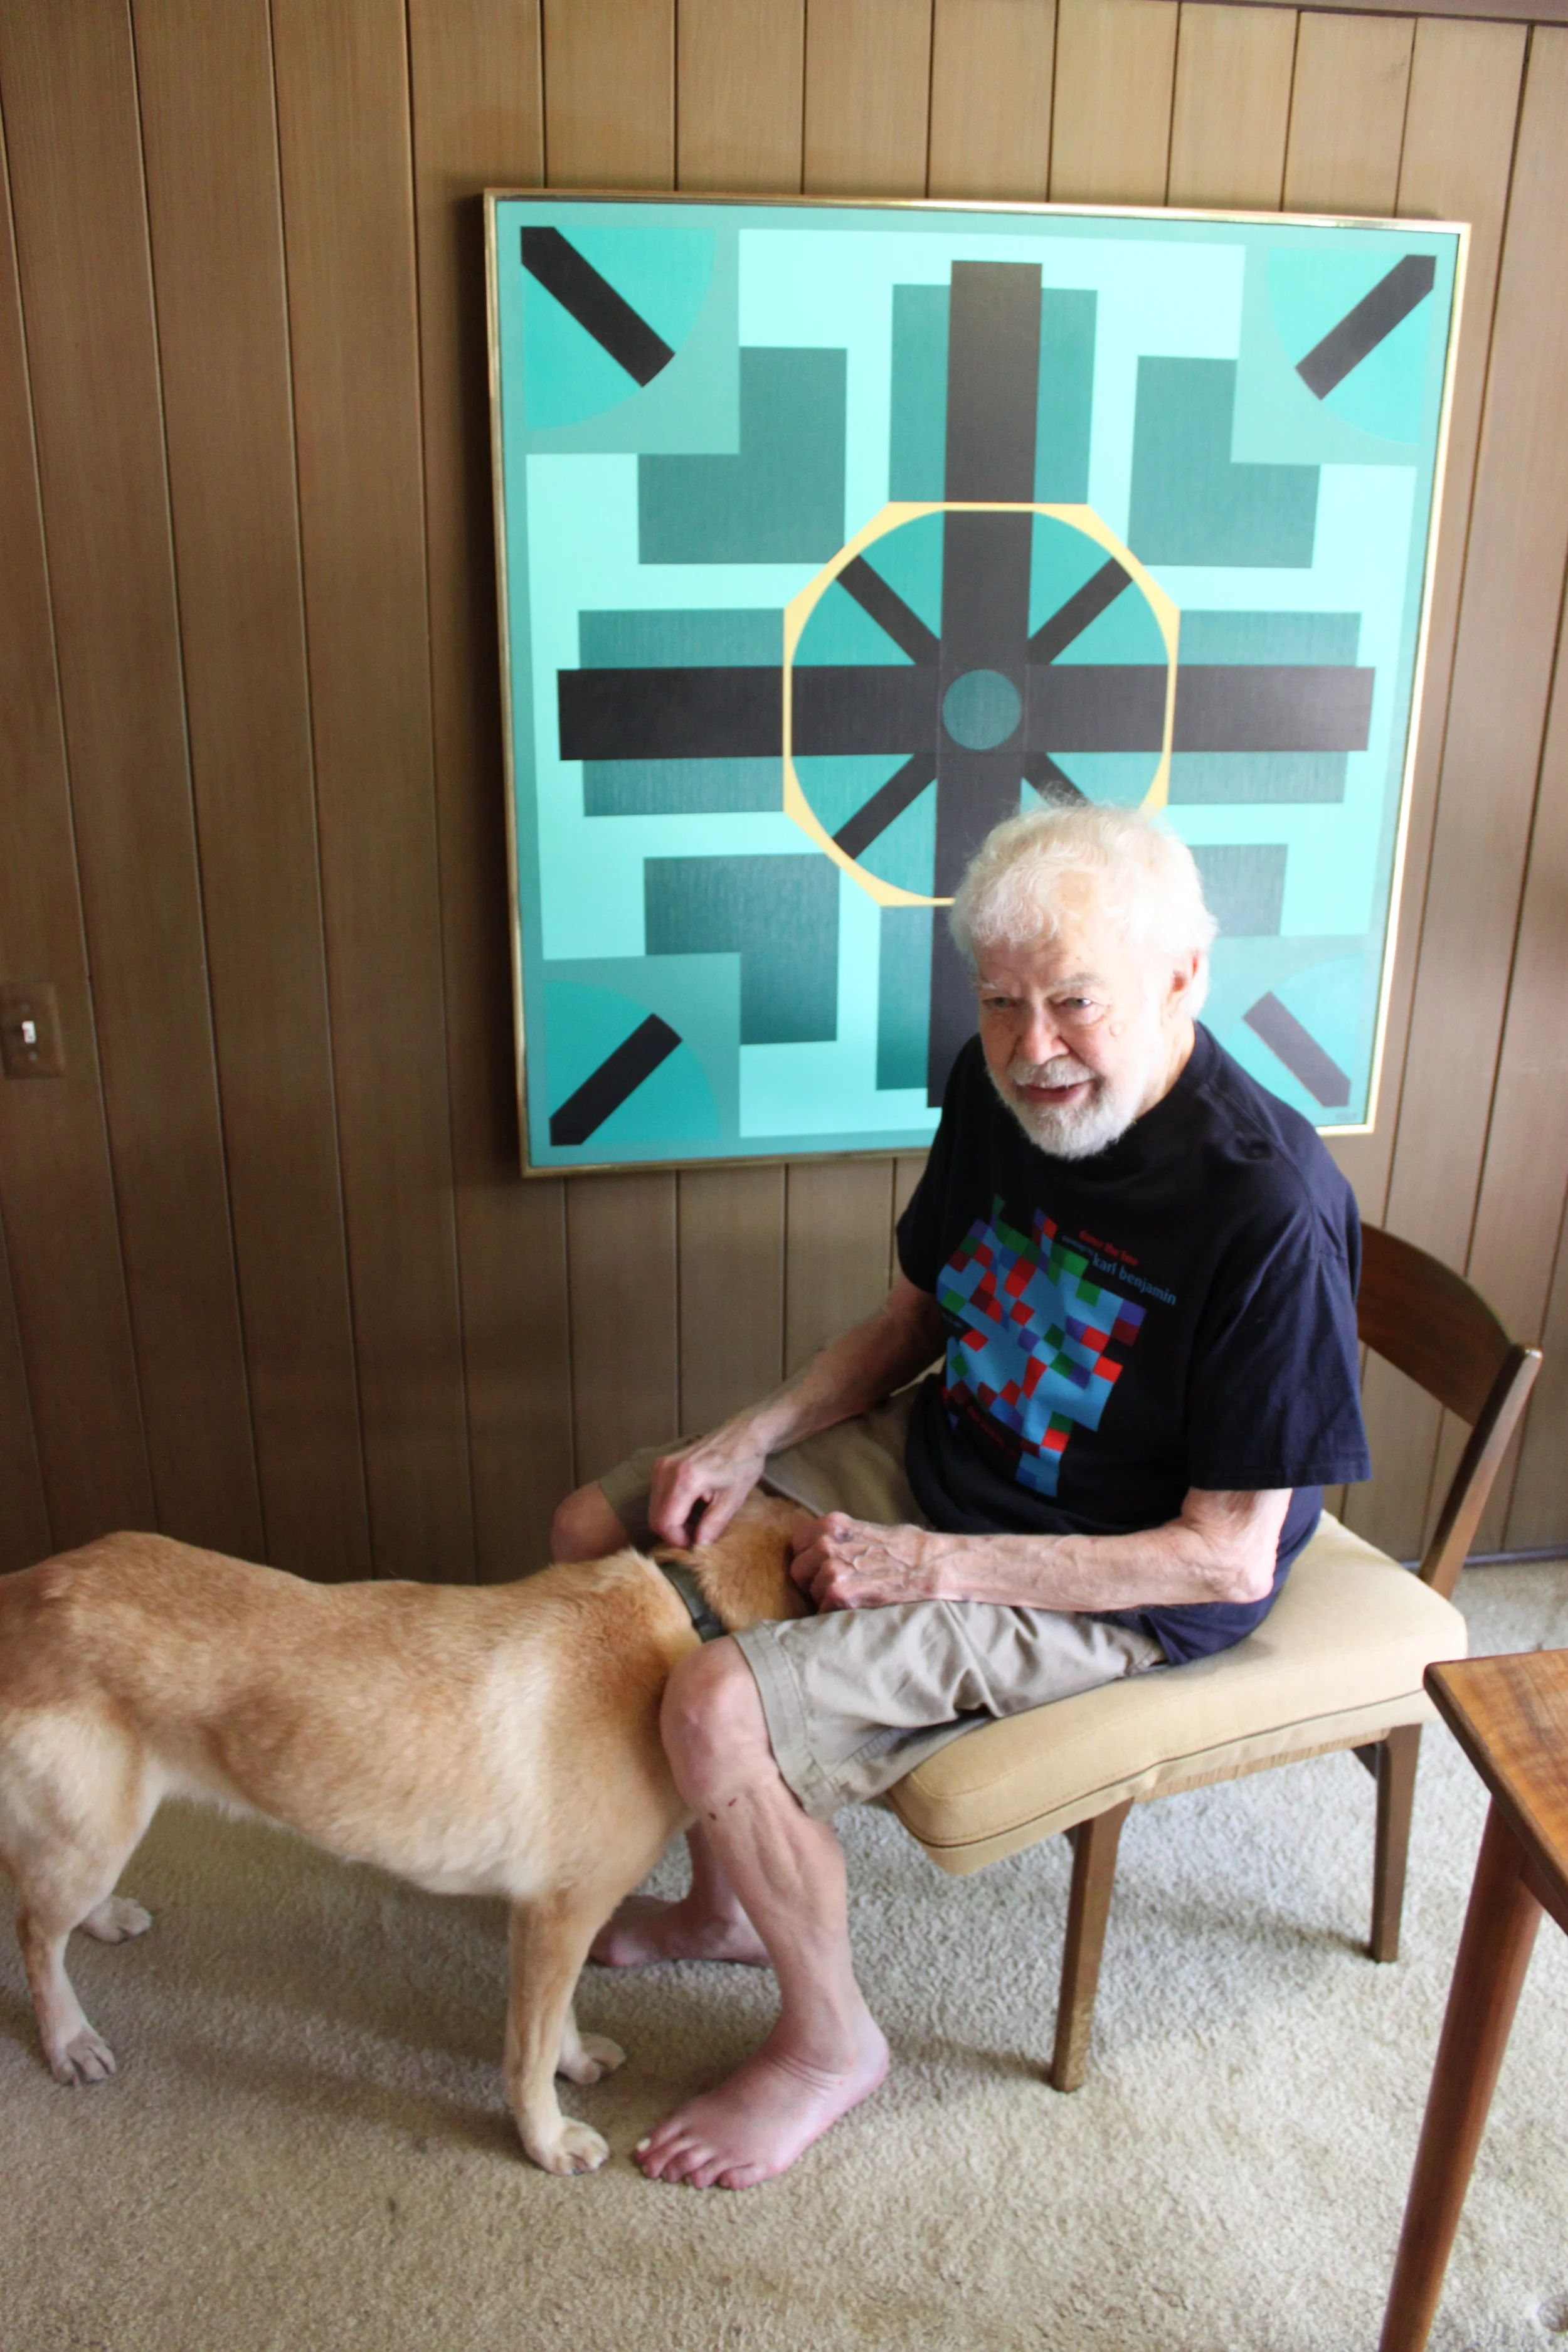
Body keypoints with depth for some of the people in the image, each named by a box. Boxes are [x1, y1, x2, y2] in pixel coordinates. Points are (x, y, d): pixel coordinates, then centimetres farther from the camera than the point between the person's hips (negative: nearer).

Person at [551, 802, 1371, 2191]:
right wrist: (748, 1442, -8)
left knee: (719, 1709, -23)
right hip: (938, 1454, 8)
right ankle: (726, 1904, 24)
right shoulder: (1000, 1086, -8)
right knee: (600, 1537, 5)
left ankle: (831, 2042, 8)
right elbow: (918, 1317, 7)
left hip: (1123, 1592, -8)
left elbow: (1229, 1559, -23)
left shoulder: (1272, 1209, -29)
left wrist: (933, 1567, -23)